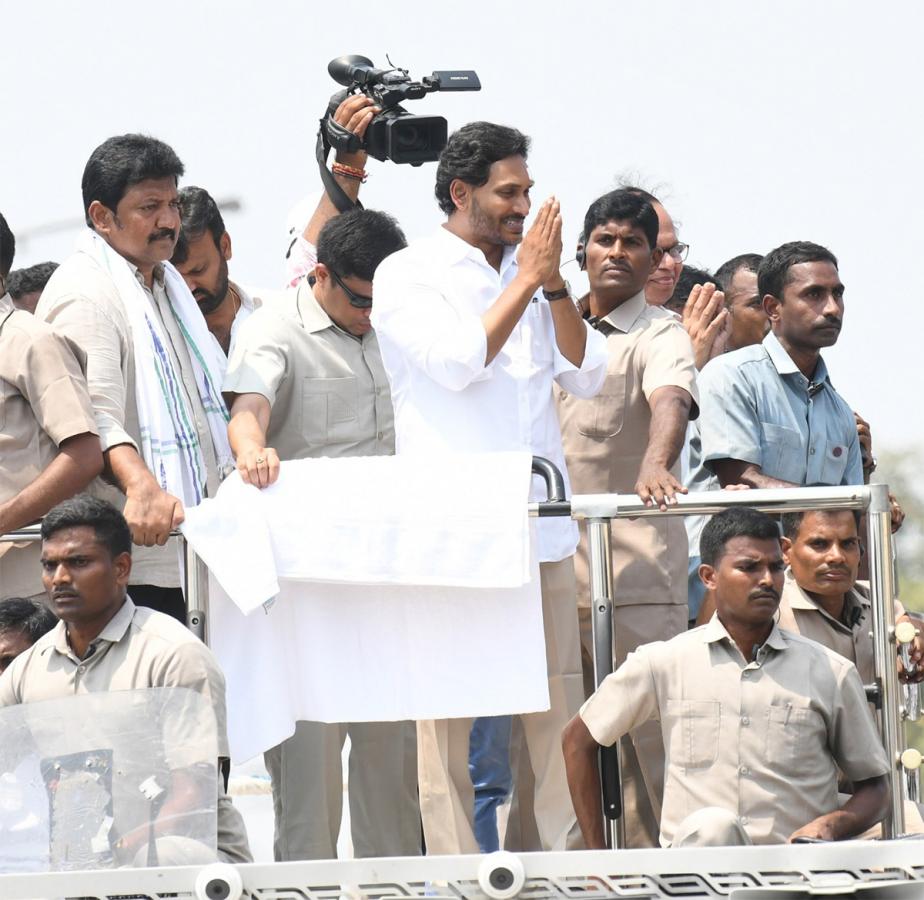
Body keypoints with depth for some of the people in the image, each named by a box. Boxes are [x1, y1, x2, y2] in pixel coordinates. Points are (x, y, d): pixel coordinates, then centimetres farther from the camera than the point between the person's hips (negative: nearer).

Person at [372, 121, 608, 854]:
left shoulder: (528, 273, 17)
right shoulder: (408, 276, 0)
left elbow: (587, 374, 10)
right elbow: (458, 361, -15)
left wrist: (554, 285, -1)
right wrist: (526, 281, -7)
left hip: (541, 525, 6)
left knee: (560, 708, 5)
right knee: (449, 710, -4)